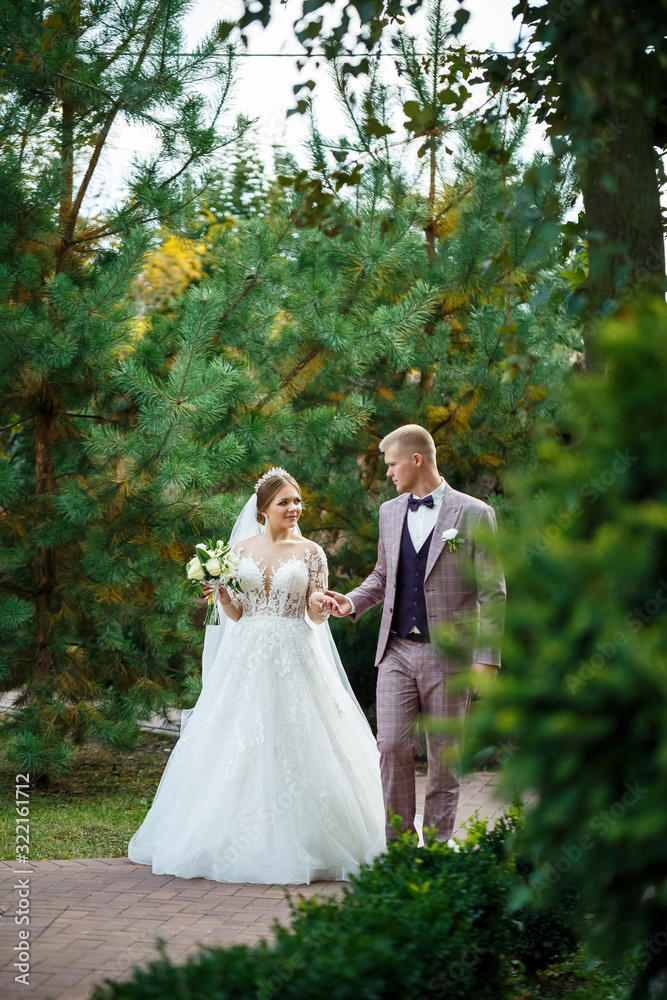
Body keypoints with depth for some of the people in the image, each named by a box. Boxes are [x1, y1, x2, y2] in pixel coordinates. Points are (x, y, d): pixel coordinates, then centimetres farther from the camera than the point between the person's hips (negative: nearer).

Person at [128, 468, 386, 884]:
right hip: (247, 658, 2)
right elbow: (236, 613, 9)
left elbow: (317, 617, 2)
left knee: (293, 750, -7)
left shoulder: (310, 552, 3)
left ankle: (294, 845, 2)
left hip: (293, 659, -2)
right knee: (239, 749, 0)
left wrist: (320, 606, -19)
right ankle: (240, 842, 10)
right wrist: (221, 591, -10)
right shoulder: (240, 550, 8)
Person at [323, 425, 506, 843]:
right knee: (392, 747, -5)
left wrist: (488, 658, -11)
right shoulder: (390, 512, 12)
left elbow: (493, 593, -5)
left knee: (445, 756, 5)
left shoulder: (473, 514, -4)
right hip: (397, 651, 4)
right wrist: (353, 602, 5)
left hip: (448, 656, -4)